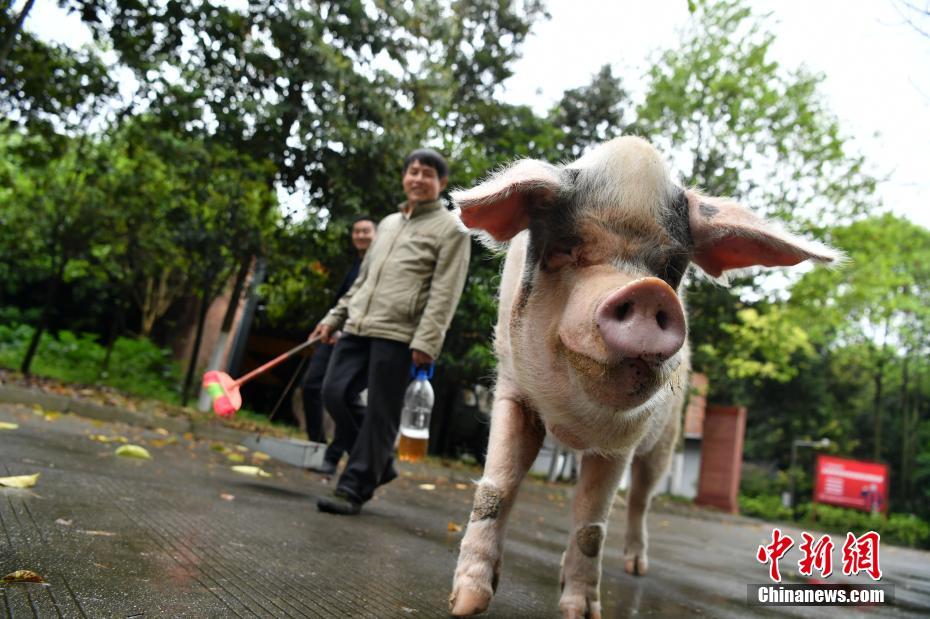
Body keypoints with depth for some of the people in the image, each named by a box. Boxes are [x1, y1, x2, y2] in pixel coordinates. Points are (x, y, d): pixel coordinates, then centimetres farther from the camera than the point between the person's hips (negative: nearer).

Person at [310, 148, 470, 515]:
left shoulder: (451, 230, 0)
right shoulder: (388, 223, 21)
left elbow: (444, 294, -9)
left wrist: (426, 342, -18)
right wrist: (335, 316, 20)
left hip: (398, 336, -7)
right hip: (358, 326, 7)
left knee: (380, 415, -3)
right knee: (335, 393, 0)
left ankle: (354, 489, 7)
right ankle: (379, 463, 17)